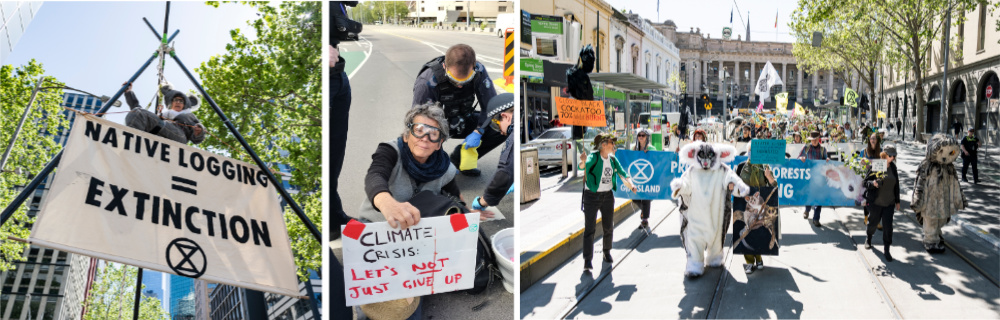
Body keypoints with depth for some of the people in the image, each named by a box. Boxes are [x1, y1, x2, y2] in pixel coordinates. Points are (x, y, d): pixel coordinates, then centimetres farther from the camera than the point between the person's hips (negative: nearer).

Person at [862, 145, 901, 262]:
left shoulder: (893, 167, 5)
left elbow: (896, 184, 13)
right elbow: (866, 182, -7)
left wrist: (897, 201, 16)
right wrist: (873, 183, -29)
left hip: (889, 203, 3)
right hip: (875, 202, -3)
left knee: (887, 226, -2)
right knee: (873, 222, 13)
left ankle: (886, 249, 10)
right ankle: (868, 239, 43)